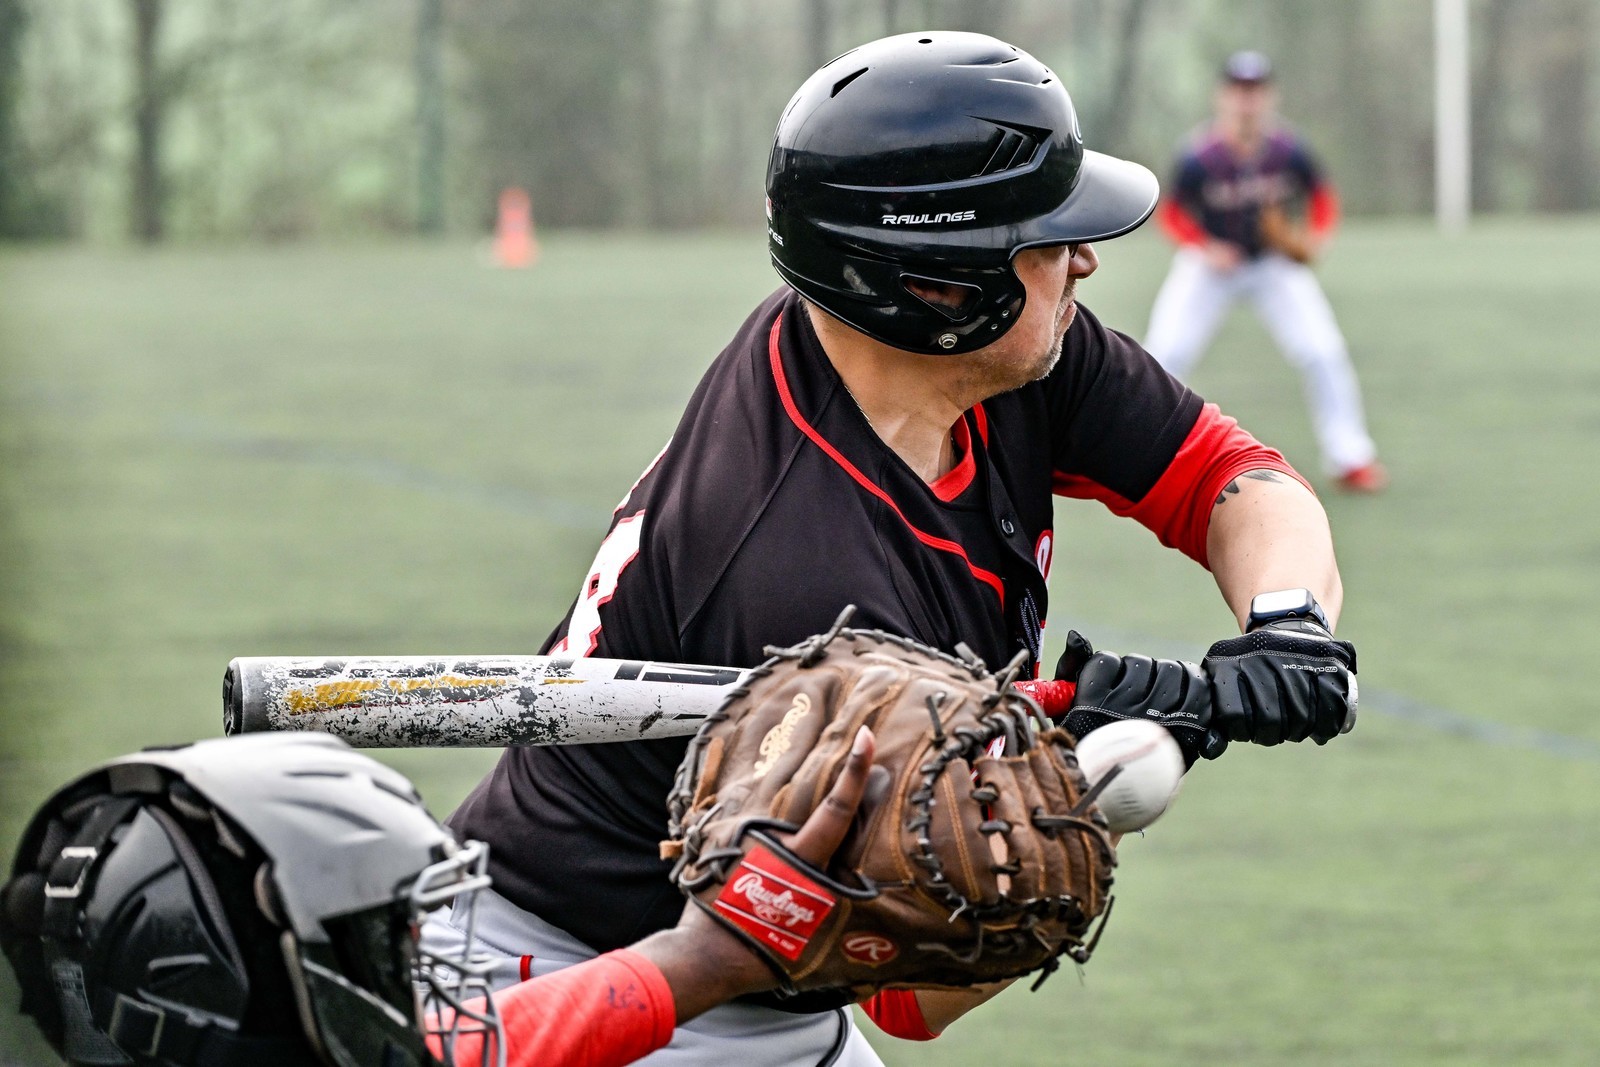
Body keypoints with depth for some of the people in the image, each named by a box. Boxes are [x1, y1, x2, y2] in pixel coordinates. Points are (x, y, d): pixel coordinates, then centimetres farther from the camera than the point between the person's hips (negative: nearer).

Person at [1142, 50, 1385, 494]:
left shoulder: (1288, 151, -19)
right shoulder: (1199, 158, -24)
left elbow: (1322, 196, -2)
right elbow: (1172, 214, -10)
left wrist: (1315, 236, -19)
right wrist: (1206, 249, -25)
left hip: (1276, 263, 1)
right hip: (1209, 264, -1)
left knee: (1323, 353, -10)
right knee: (1166, 353, -13)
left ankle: (1349, 459, 3)